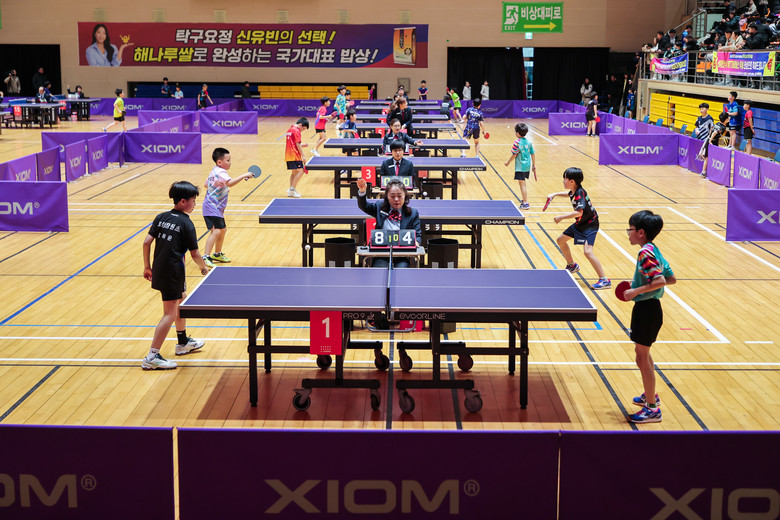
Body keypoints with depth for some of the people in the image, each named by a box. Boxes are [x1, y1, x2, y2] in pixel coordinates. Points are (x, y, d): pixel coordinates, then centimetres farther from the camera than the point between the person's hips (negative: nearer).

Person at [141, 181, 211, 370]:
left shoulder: (161, 217, 7)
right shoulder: (186, 223, -11)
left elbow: (147, 242, 3)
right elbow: (194, 253, -9)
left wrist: (147, 267, 12)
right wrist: (204, 268, 10)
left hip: (159, 270, 8)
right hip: (173, 273, -8)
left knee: (182, 301, 27)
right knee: (170, 314, -6)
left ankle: (183, 343, 41)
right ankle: (152, 357, -11)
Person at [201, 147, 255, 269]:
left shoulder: (215, 171, 13)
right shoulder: (220, 172, -20)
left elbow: (206, 184, 25)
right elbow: (230, 183, -39)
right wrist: (244, 176, -37)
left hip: (217, 208, 11)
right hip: (212, 207, -11)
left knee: (223, 229, 22)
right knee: (215, 231, -22)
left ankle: (217, 254, 38)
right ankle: (205, 258, -25)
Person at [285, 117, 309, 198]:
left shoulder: (289, 130, 18)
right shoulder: (296, 131, -10)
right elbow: (297, 144, -15)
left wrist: (302, 145, 18)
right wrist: (303, 155, -13)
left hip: (288, 155, 10)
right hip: (295, 156, -10)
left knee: (294, 172, 13)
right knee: (300, 171, -9)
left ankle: (291, 191, 13)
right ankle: (292, 189, -12)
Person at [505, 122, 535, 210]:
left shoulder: (517, 143, -15)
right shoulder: (528, 142, 5)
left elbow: (514, 155, -14)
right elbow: (533, 154, 9)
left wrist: (508, 162, 1)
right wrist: (534, 166, 17)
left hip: (520, 167, -7)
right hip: (527, 166, 7)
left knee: (522, 184, -5)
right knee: (523, 184, 23)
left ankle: (525, 204, -6)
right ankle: (525, 199, 35)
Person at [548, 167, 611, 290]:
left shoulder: (580, 194, -26)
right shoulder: (574, 191, 1)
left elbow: (579, 212, -38)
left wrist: (561, 217, -33)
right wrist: (555, 194, 18)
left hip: (590, 224, -10)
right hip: (579, 223, 10)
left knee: (588, 251, -25)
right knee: (561, 240, 19)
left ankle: (604, 280, -21)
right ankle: (572, 266, 40)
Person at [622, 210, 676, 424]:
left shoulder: (645, 253, -21)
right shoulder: (654, 250, 9)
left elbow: (660, 281, -29)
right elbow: (671, 278, 13)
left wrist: (636, 290, -23)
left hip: (646, 309, -10)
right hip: (650, 308, 10)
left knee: (642, 358, -3)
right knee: (643, 353, 25)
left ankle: (652, 409, 3)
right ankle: (650, 395, 39)